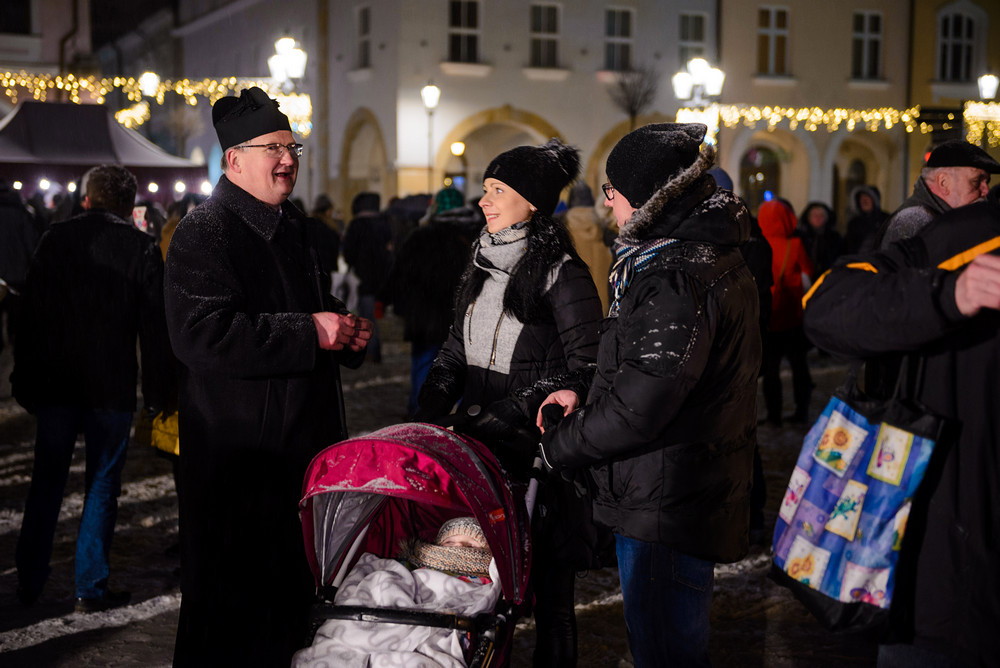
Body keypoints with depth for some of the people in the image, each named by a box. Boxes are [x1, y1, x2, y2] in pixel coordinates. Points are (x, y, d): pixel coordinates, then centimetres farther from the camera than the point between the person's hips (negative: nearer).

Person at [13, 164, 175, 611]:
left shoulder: (56, 238, 1)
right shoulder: (142, 248, -5)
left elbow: (31, 314, 3)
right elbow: (155, 327, -6)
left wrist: (25, 381, 9)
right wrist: (160, 391, -1)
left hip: (55, 383, 2)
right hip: (112, 387, -2)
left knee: (46, 482, 14)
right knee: (102, 485, 7)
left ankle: (30, 583, 21)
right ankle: (91, 587, 10)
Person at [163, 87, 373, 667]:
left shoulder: (298, 228, 17)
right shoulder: (204, 232, -12)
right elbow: (201, 335, -25)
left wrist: (347, 330, 6)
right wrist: (310, 333, -24)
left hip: (308, 439, 9)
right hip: (238, 452, -8)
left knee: (296, 583, 17)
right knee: (232, 592, 1)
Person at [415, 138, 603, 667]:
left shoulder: (561, 272, -10)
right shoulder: (483, 263, 11)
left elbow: (583, 367, -14)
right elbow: (456, 349, 16)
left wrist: (504, 414, -19)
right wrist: (431, 407, 1)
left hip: (537, 448, -6)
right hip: (478, 444, 7)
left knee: (547, 571, 4)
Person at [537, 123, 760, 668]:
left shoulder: (678, 278, -23)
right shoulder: (706, 254, 12)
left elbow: (638, 409, -26)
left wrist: (557, 447, -11)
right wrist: (587, 399, 10)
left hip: (666, 501, -11)